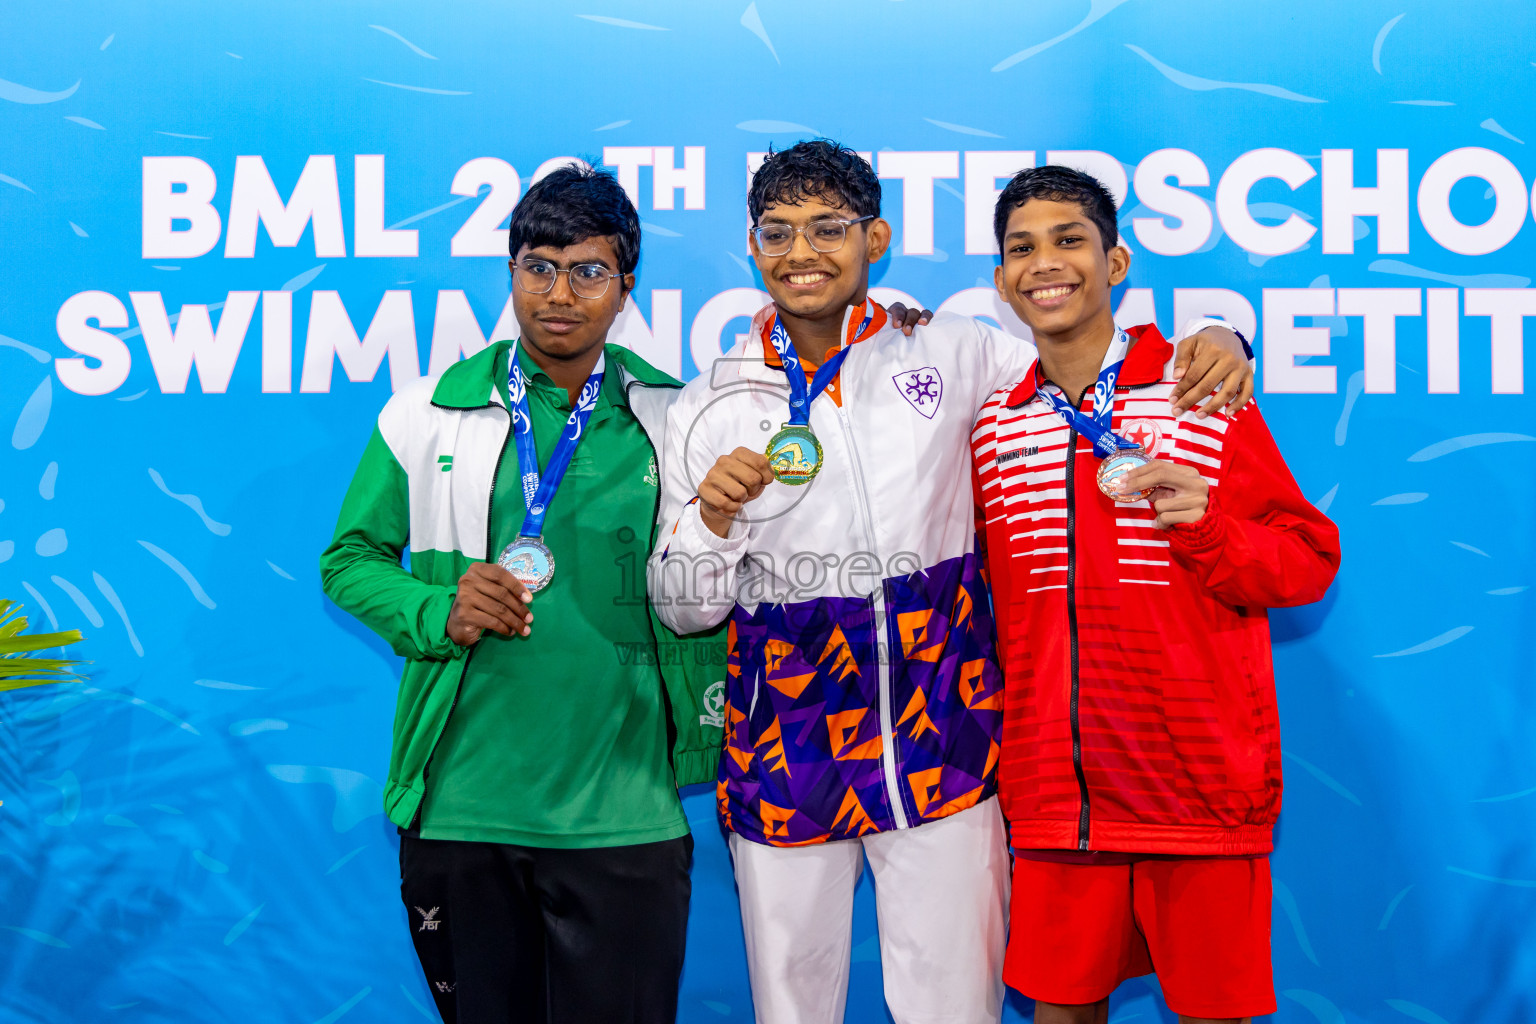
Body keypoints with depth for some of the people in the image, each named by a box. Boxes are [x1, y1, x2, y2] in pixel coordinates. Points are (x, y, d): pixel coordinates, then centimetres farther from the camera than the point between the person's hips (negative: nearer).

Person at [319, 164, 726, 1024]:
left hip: (622, 819, -1)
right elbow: (350, 558, 8)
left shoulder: (676, 421, 2)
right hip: (456, 810, 1)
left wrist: (708, 724, -2)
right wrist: (437, 613, -10)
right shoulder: (427, 415, 3)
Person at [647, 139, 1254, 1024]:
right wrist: (713, 515, -14)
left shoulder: (951, 355, 1)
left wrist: (1213, 340, -8)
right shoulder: (713, 406, 3)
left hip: (942, 751, -1)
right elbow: (682, 610, 5)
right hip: (783, 761, 1)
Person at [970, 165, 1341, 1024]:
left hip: (1201, 788, -3)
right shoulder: (995, 429, 8)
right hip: (1053, 792, 3)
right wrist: (998, 752, 10)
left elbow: (1311, 564, -1)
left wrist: (1206, 525, -19)